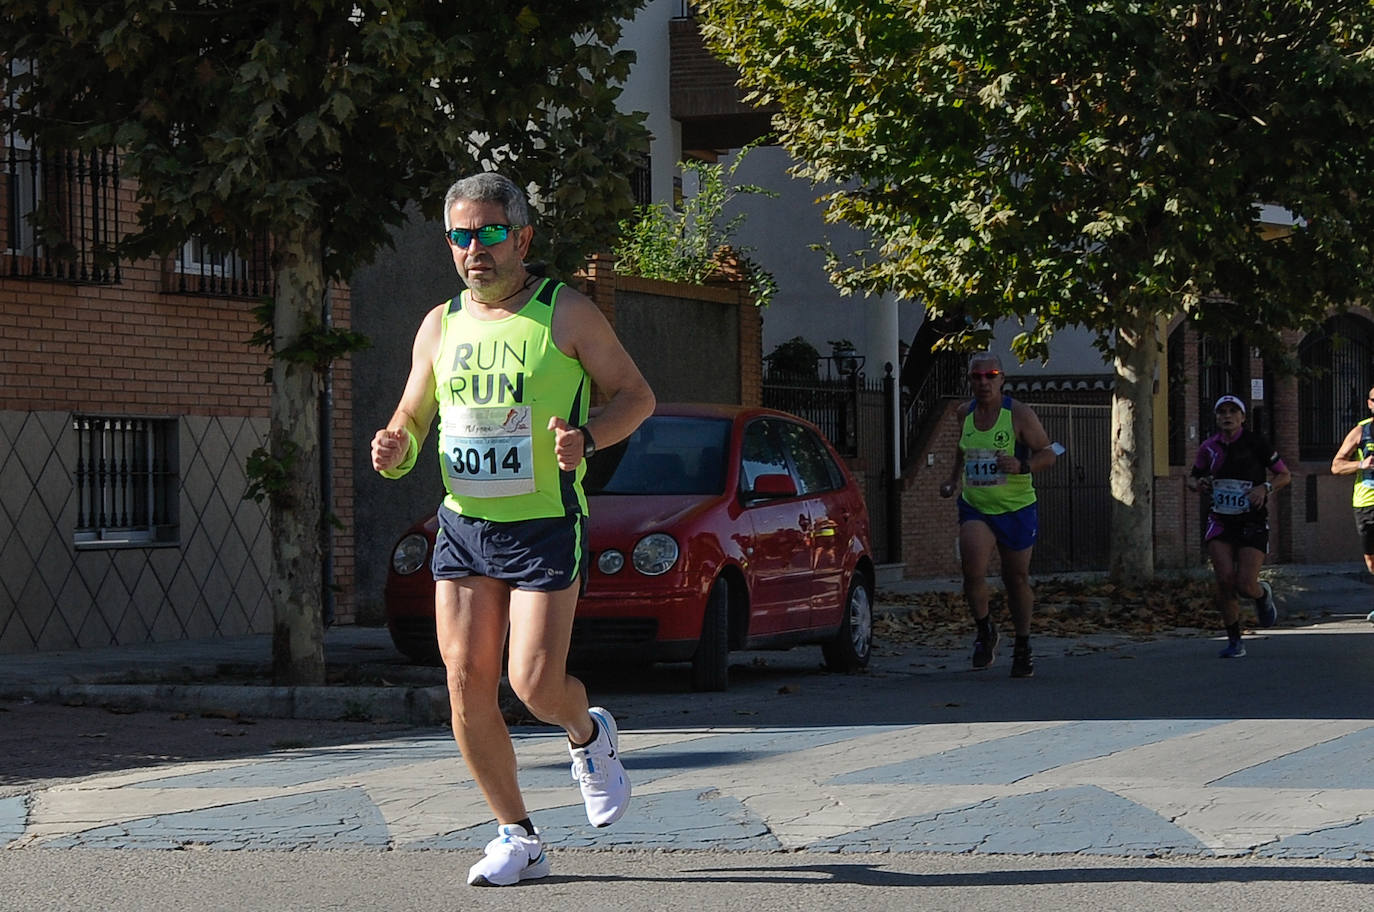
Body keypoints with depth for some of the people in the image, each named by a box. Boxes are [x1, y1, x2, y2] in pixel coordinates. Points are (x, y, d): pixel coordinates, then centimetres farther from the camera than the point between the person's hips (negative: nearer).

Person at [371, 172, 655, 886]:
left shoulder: (567, 313, -4)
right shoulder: (441, 325, 9)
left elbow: (635, 394, 2)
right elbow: (412, 418, 19)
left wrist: (587, 437, -18)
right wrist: (396, 448, -5)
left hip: (545, 527, -4)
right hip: (462, 526, 4)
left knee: (534, 686, -11)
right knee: (466, 685, -3)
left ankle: (589, 736, 26)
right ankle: (518, 837, 10)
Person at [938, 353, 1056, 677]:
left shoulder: (1018, 414, -8)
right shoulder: (965, 415, 6)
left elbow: (1048, 454, -6)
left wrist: (1022, 466, -25)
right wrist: (952, 482, 12)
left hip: (1016, 508, -2)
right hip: (975, 507, 2)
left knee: (1017, 578, 8)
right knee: (973, 571, -19)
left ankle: (1022, 648, 25)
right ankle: (984, 630, 7)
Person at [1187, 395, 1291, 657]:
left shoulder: (1255, 442, -5)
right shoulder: (1209, 447, 4)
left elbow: (1285, 476, 3)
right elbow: (1192, 478, 18)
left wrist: (1265, 488, -15)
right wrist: (1198, 484, -5)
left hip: (1252, 524, -2)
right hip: (1220, 524, 2)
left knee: (1245, 585, -12)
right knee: (1225, 581, -13)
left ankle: (1263, 594, 27)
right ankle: (1234, 642, 2)